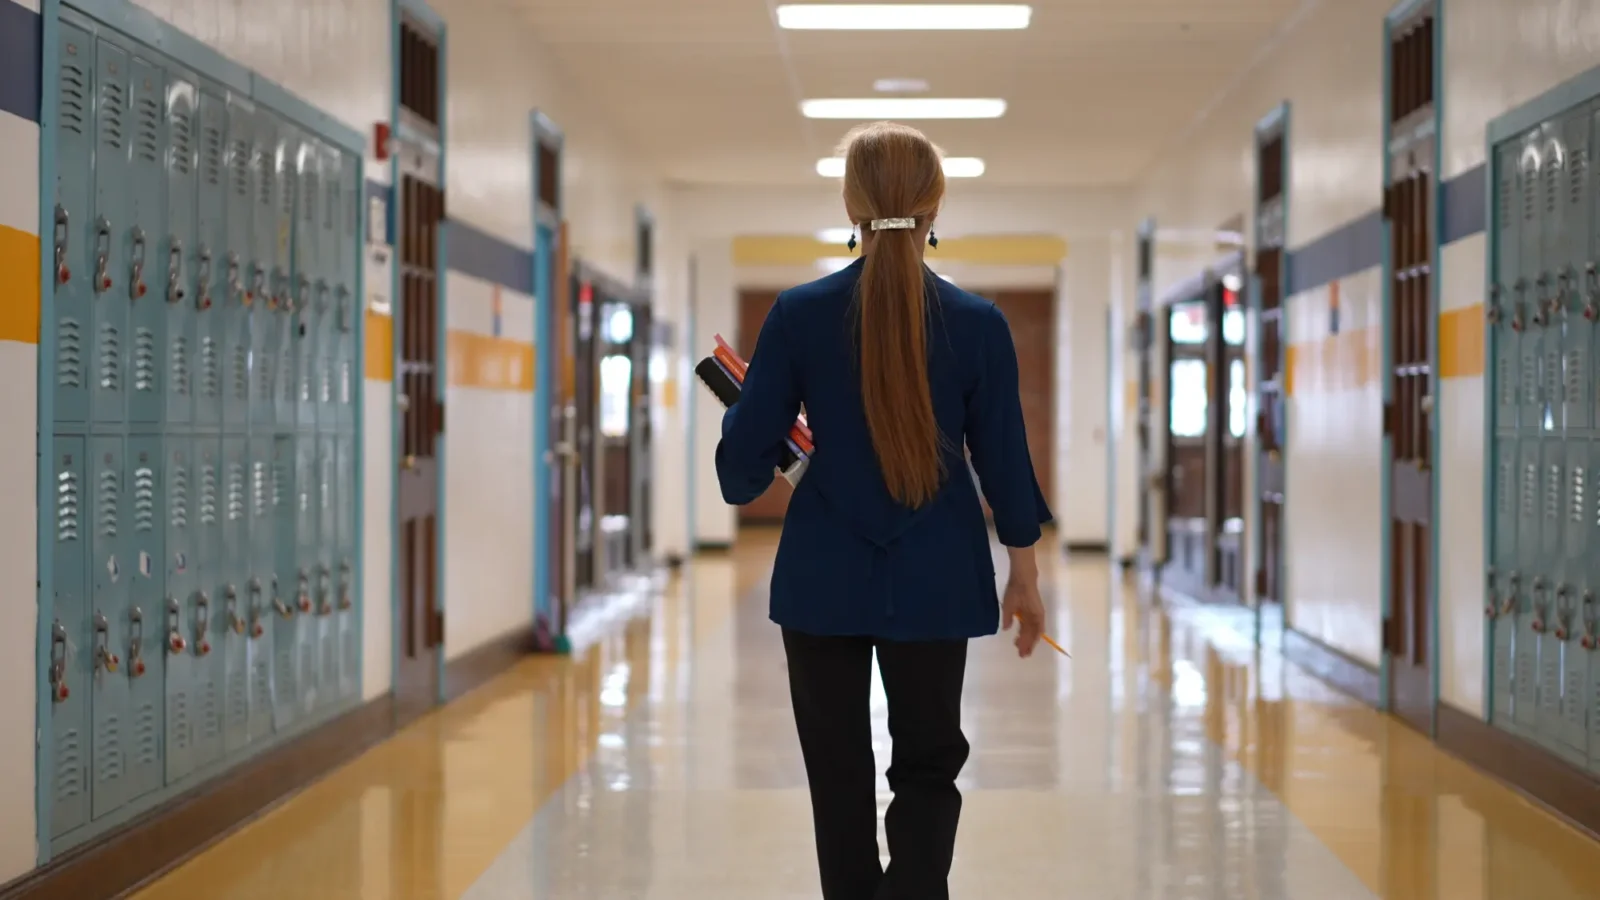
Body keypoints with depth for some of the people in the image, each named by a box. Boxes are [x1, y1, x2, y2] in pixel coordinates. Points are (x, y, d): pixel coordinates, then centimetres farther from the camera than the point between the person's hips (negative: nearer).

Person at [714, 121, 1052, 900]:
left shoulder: (798, 313, -8)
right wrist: (1024, 574, 12)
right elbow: (1003, 458, -1)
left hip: (823, 578, 0)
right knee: (928, 769, 11)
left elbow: (745, 457, -5)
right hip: (933, 581, 0)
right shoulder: (977, 323, -7)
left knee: (838, 775, 13)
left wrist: (741, 477, 19)